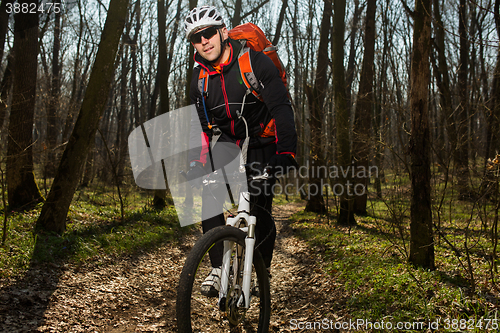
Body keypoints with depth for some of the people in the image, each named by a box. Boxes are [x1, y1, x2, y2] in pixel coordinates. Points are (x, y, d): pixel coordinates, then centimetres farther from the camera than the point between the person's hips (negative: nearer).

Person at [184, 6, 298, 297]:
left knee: (260, 211, -10)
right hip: (226, 144, 4)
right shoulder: (199, 78, -2)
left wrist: (286, 152, -35)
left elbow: (281, 109, -24)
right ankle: (218, 269, -4)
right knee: (209, 198, -16)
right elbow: (199, 124, 5)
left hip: (261, 144, -4)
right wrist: (197, 161, -7)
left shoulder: (255, 62, -18)